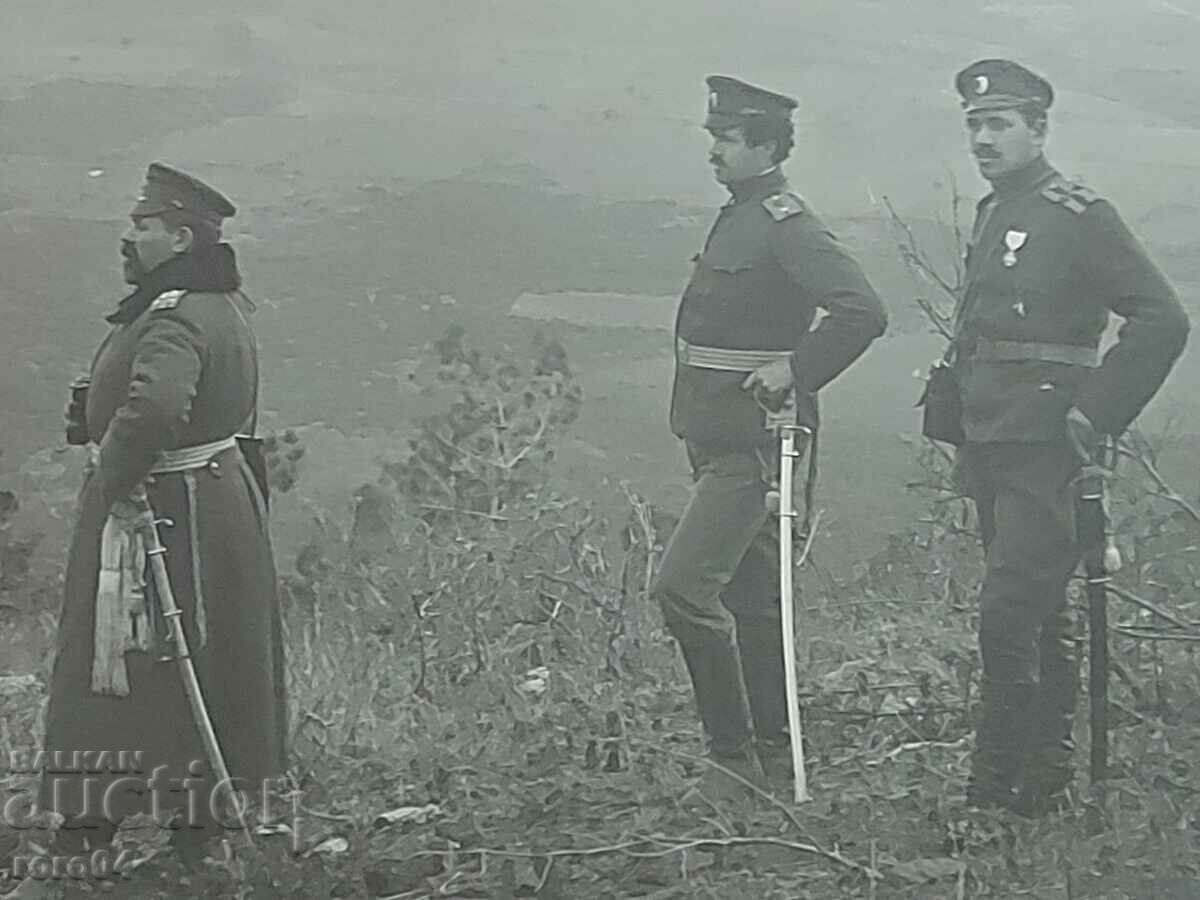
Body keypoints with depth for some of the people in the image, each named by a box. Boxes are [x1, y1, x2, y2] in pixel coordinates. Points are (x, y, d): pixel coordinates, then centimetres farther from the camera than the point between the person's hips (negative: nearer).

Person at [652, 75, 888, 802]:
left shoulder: (787, 226, -15)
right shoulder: (739, 218, 15)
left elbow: (864, 311, -25)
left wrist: (795, 370, -22)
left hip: (751, 444, -10)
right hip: (722, 441, 10)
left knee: (683, 587, -15)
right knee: (749, 598, 14)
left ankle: (735, 755, -7)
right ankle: (770, 752, 23)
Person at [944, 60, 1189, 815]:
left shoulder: (1081, 216, -9)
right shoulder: (992, 216, 15)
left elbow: (1164, 321, -14)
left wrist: (1095, 414, -15)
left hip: (1043, 449, -9)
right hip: (990, 447, 9)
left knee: (1008, 613, -13)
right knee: (1042, 617, 14)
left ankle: (994, 796, -9)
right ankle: (1047, 784, 22)